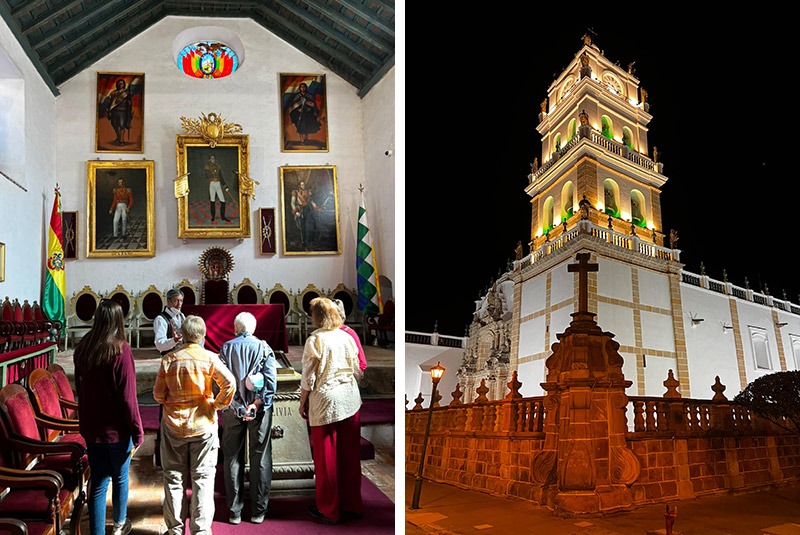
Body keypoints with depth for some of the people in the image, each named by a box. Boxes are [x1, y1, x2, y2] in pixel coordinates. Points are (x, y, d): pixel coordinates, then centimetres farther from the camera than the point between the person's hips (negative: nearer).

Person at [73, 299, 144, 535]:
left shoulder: (83, 348, -1)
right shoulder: (120, 349, -19)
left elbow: (80, 388, 11)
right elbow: (128, 396, -18)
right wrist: (137, 430, -10)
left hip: (90, 426, 4)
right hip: (116, 428, -4)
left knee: (98, 483, 10)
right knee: (120, 478, 17)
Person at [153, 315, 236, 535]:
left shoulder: (169, 359, -4)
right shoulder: (209, 358, -9)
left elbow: (158, 394, 0)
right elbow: (229, 382, -20)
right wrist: (218, 404, -6)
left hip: (174, 425, 2)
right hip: (203, 425, -1)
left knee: (173, 478, 13)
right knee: (203, 479, 6)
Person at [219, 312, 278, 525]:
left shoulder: (226, 348, -1)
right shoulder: (263, 347, -2)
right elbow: (271, 380, -12)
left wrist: (239, 408, -11)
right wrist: (257, 403, -13)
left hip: (232, 409, 1)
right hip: (260, 410, 0)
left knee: (233, 459, 10)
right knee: (260, 459, 8)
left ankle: (234, 511, 14)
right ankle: (258, 511, 12)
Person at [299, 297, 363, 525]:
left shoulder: (315, 340, -10)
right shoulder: (347, 337, 5)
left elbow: (308, 378, -9)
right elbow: (357, 371, 10)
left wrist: (302, 402, 4)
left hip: (326, 401, -5)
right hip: (350, 399, 5)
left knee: (326, 457, 5)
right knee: (350, 454, 13)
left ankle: (329, 510, 15)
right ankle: (352, 504, 23)